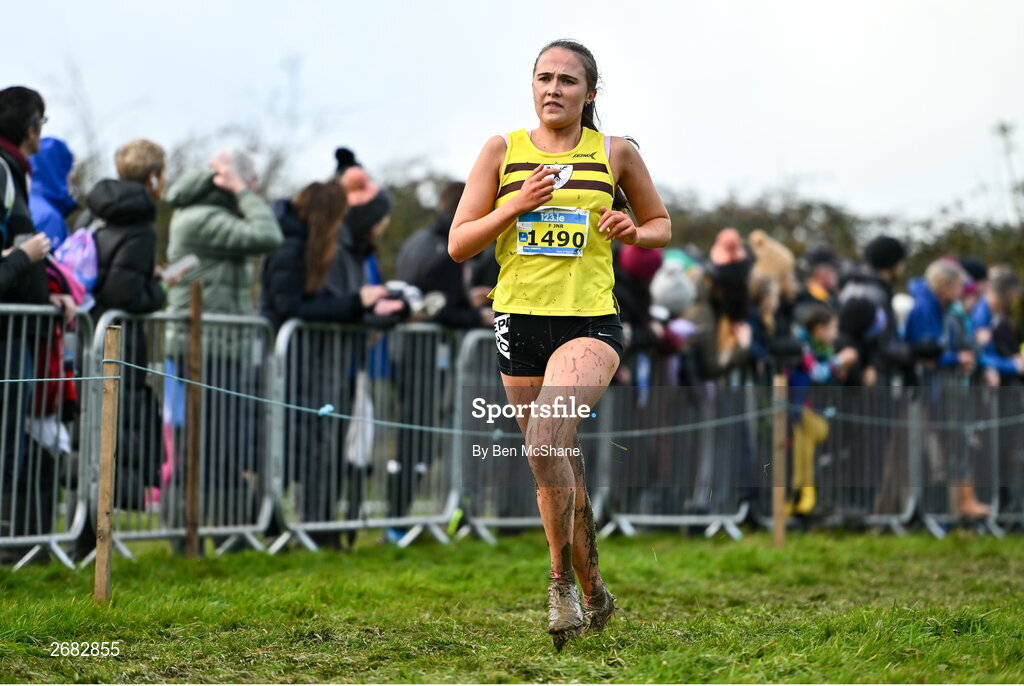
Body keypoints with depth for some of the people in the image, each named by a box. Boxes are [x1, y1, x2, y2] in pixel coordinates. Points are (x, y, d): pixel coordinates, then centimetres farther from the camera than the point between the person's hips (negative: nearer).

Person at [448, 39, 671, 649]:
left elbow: (662, 225, 17)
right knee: (563, 472, 11)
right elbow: (459, 245, 3)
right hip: (518, 321, 3)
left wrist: (634, 232, -5)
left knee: (545, 437, -27)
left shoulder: (616, 154, 3)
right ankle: (595, 593, 28)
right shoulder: (503, 151, 5)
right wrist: (515, 206, -12)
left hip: (590, 323, -3)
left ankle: (562, 580, -12)